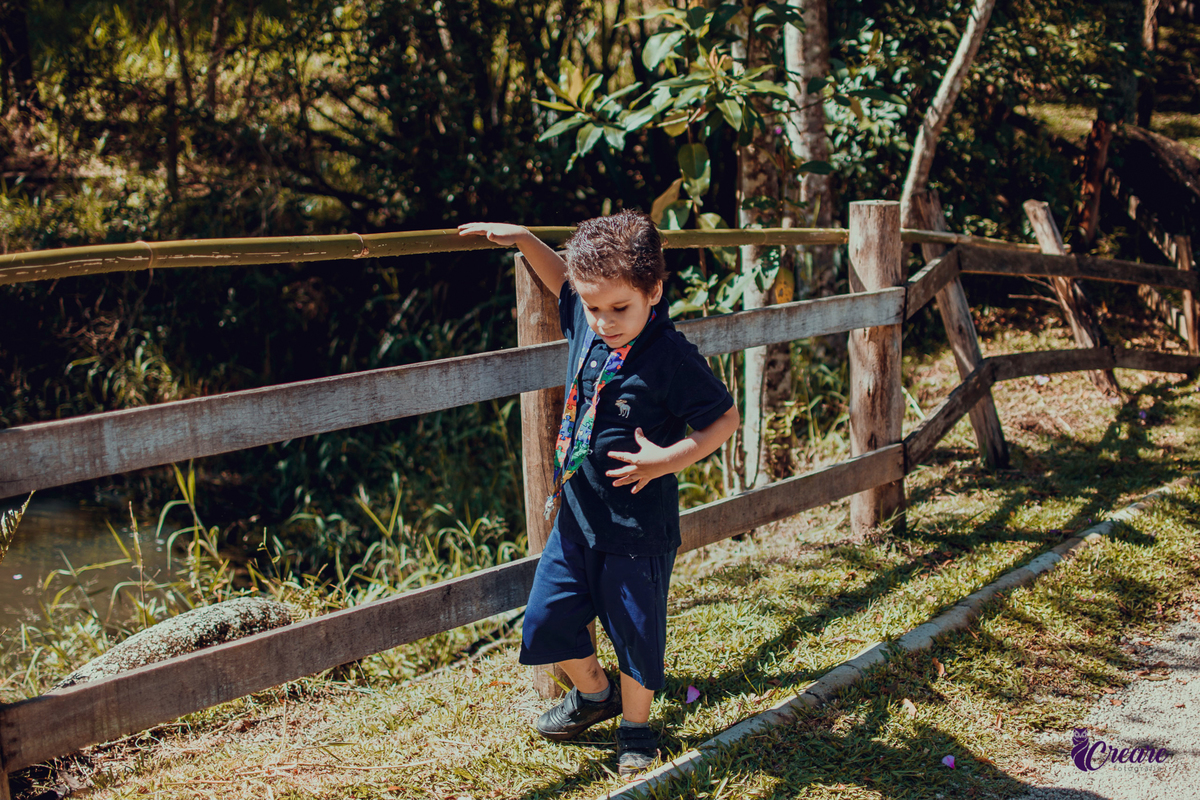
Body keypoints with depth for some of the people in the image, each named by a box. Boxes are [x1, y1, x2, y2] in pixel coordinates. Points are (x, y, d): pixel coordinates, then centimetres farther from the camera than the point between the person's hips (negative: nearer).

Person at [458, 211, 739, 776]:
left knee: (636, 630, 8)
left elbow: (725, 419, -12)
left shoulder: (671, 359, -20)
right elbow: (562, 282, 20)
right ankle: (593, 693, 38)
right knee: (547, 618, 11)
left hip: (638, 524, -6)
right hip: (576, 514, 6)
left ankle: (635, 724, 33)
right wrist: (522, 240, 10)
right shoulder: (584, 325, -3)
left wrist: (668, 460, -21)